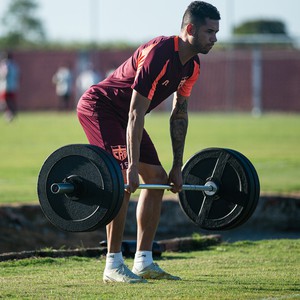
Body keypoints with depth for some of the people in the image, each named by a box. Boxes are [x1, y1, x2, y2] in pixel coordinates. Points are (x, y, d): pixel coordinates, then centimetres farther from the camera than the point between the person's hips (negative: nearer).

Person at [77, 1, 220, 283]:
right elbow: (136, 113, -30)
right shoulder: (158, 55, -29)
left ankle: (144, 262, 8)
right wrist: (132, 166, -31)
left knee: (157, 178, 4)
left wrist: (177, 167, 9)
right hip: (98, 108, -10)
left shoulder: (191, 67, 0)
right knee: (124, 180, -21)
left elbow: (179, 115, 9)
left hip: (121, 115, 10)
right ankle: (113, 266, -17)